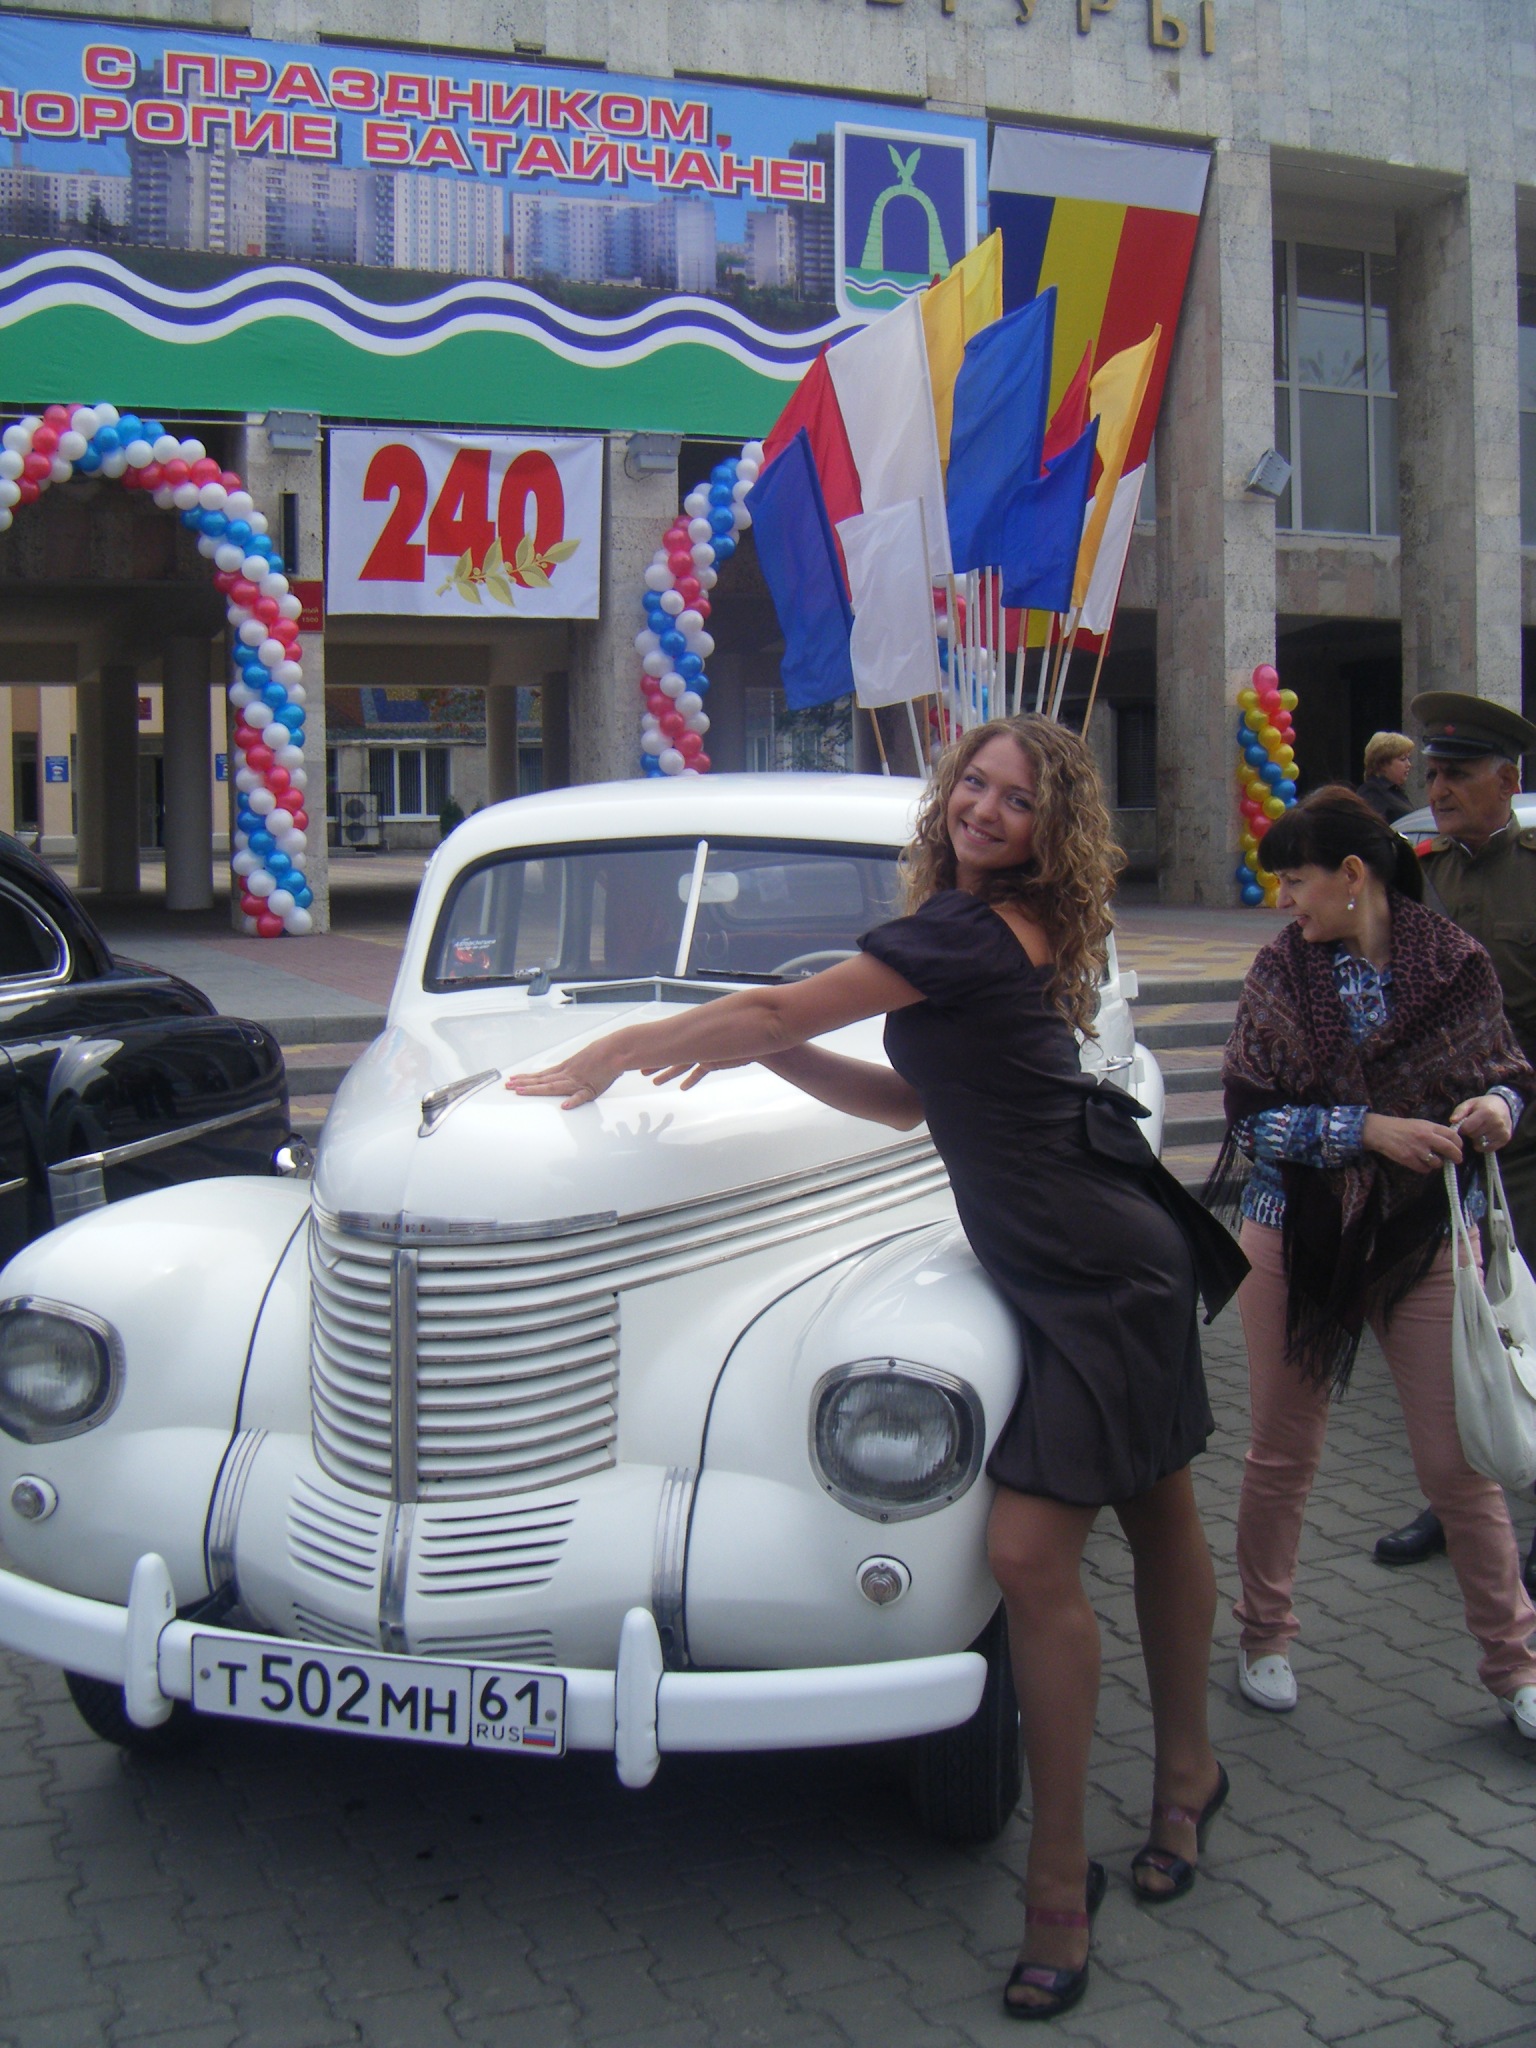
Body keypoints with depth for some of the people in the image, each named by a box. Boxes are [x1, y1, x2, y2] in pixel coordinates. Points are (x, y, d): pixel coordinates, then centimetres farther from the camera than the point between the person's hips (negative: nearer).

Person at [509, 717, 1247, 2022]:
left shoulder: (968, 927, -16)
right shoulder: (1004, 933, 13)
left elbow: (772, 1011, -14)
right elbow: (912, 1101, 15)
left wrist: (609, 1058, -3)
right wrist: (766, 1050, 4)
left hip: (1095, 1273, -10)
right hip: (1112, 1259, 10)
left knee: (1033, 1559, -10)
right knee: (1155, 1521, 20)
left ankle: (1061, 1880, 2)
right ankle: (1187, 1775, 36)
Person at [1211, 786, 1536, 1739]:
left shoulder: (1456, 962, -6)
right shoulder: (1283, 970, -4)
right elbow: (1254, 1117, -7)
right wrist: (1368, 1130, -20)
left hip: (1428, 1239, -1)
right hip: (1298, 1237, 1)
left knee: (1460, 1460, 3)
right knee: (1282, 1453, 12)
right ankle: (1265, 1635, 32)